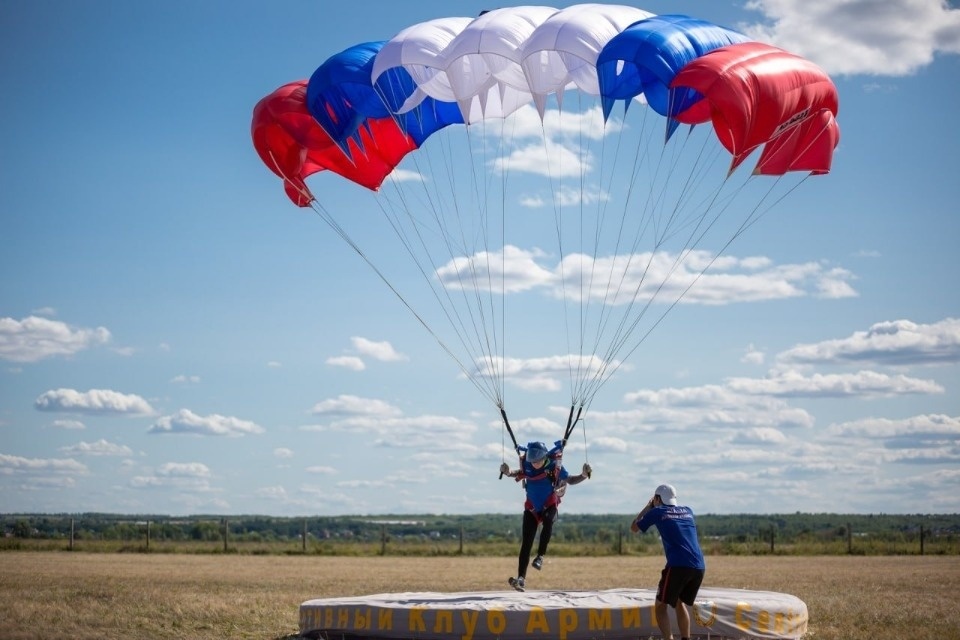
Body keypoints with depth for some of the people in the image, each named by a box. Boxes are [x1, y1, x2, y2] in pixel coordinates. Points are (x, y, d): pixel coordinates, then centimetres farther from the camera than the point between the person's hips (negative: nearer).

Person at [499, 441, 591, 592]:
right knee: (526, 543, -7)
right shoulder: (526, 465, -11)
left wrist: (584, 475, -18)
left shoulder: (555, 466, -17)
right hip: (531, 507, 2)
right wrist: (508, 473, -6)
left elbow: (570, 480, -2)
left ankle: (540, 556, -26)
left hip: (549, 505, -2)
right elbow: (520, 473, 13)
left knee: (548, 522, -38)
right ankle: (521, 579, -6)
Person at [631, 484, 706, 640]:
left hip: (678, 566, -5)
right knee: (680, 603, 24)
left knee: (660, 605, 6)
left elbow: (634, 528, 24)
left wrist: (647, 507, 35)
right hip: (699, 567, 5)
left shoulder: (657, 512, 8)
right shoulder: (687, 511, 21)